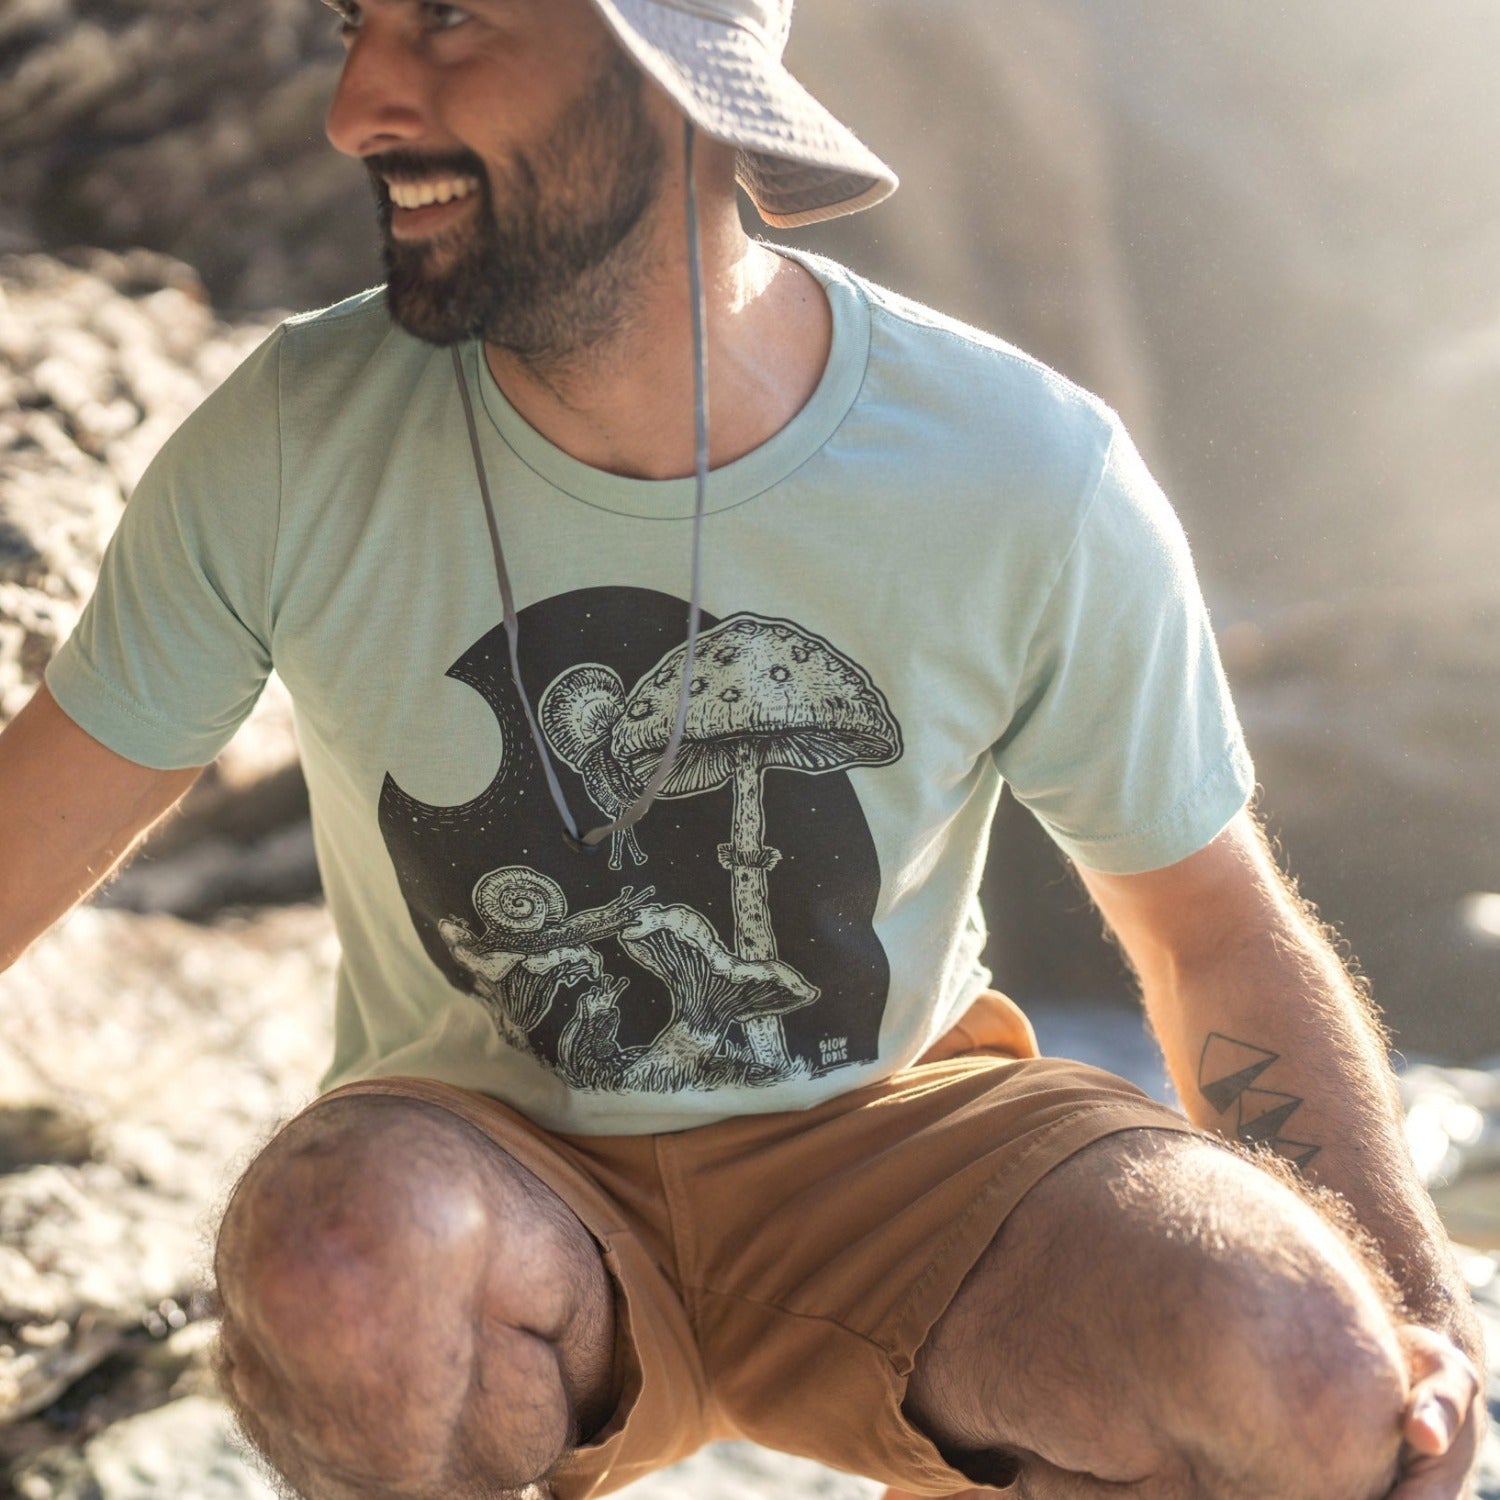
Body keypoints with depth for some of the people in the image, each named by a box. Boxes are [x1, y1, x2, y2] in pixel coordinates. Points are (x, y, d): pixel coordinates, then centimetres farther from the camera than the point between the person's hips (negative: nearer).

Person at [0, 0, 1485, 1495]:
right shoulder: (286, 448, -14)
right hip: (499, 1179, -1)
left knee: (1303, 1374, -27)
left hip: (887, 1144, 1)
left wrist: (1411, 1299, -16)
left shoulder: (1031, 485, -14)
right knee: (340, 1257, -37)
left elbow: (1216, 928, -2)